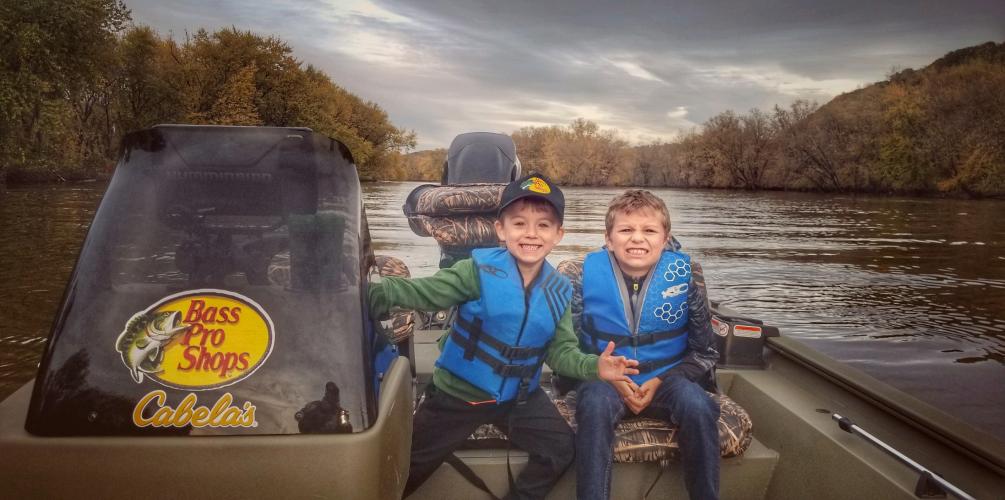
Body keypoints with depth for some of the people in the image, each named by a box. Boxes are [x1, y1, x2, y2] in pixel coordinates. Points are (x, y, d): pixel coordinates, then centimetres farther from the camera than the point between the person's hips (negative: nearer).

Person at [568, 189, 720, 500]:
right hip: (605, 379, 0)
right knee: (595, 404, -33)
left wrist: (661, 382, -12)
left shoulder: (686, 274, -6)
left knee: (697, 405, -28)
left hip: (665, 379, 1)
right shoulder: (587, 274, -7)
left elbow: (704, 352, 2)